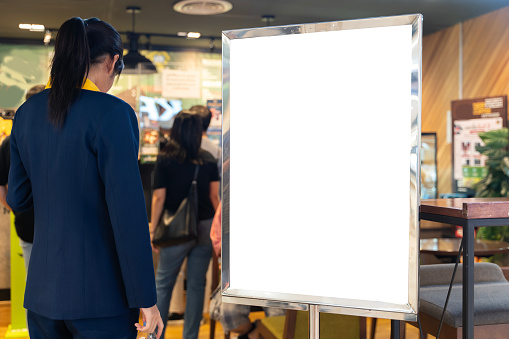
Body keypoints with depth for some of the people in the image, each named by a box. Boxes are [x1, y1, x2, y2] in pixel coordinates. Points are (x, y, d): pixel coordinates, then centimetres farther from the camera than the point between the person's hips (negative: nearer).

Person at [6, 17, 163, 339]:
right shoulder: (112, 113, -15)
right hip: (99, 296, -6)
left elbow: (18, 198, 13)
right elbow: (128, 213, -18)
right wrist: (146, 299, -13)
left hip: (42, 290, 6)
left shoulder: (27, 112, 5)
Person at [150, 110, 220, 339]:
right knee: (197, 284, 11)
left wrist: (153, 229, 0)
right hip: (205, 227, 2)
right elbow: (215, 196, 2)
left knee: (163, 283, 12)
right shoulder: (209, 161, 1)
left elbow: (158, 197, -8)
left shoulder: (165, 159, -7)